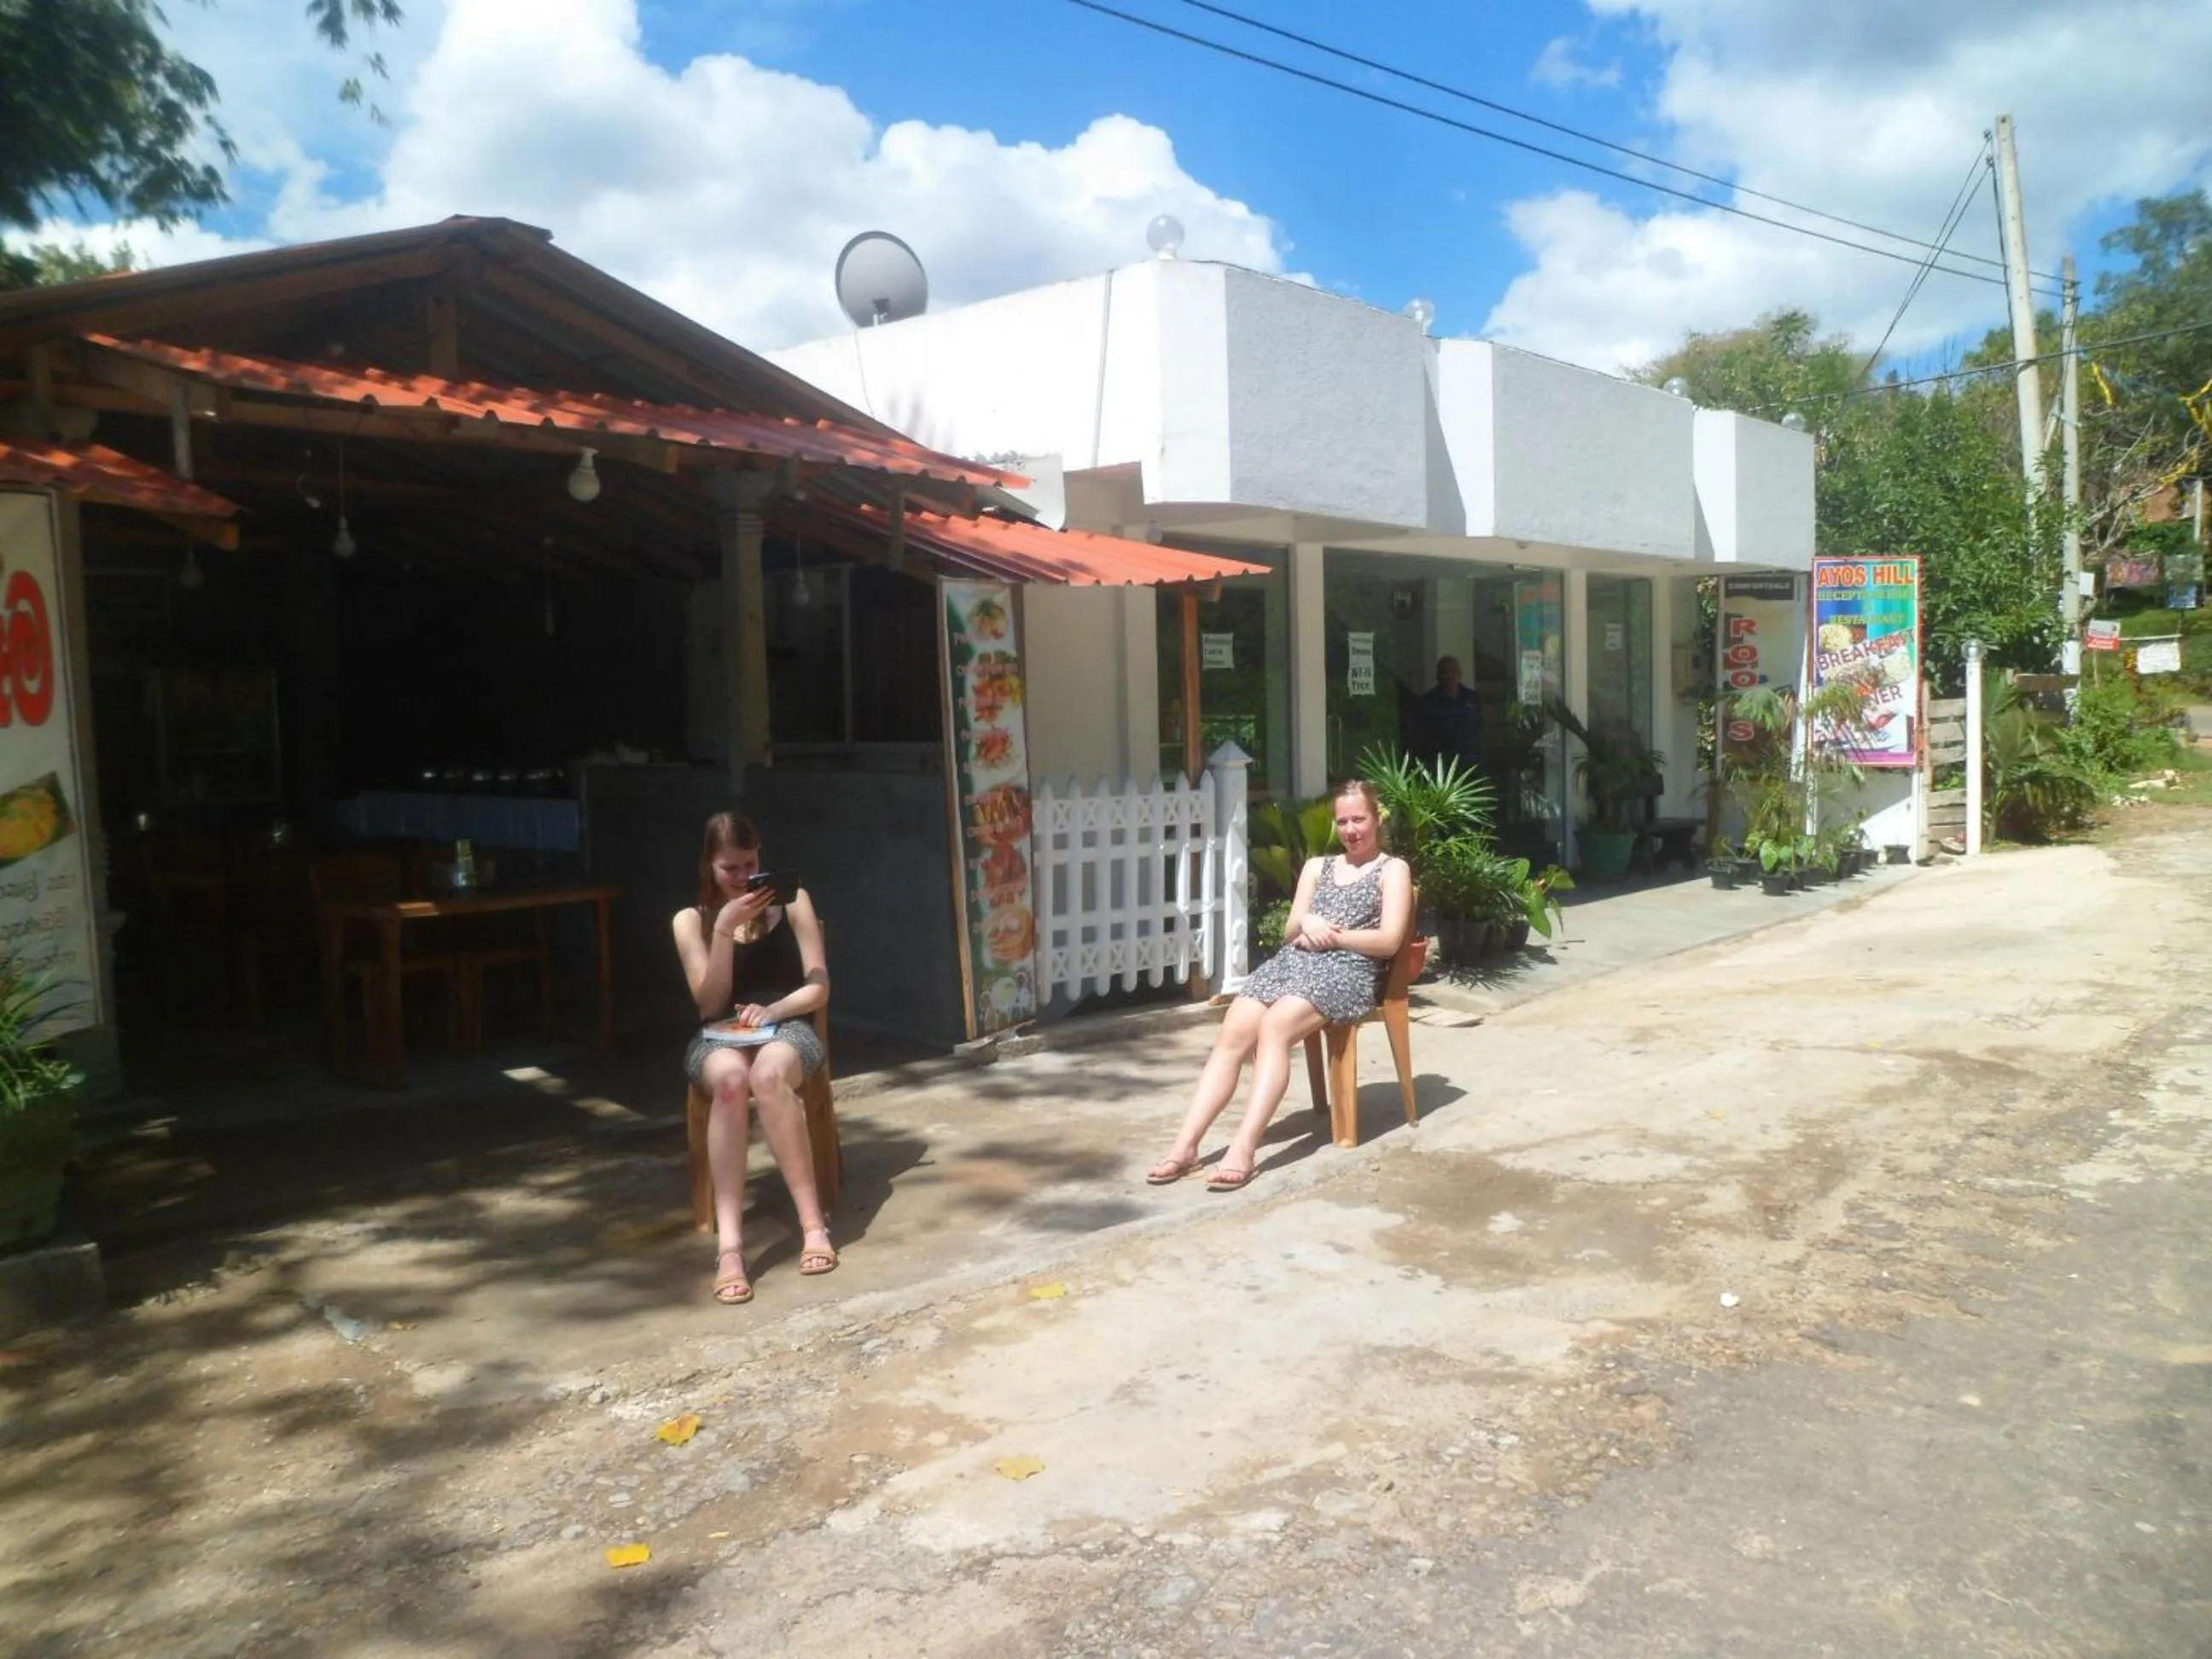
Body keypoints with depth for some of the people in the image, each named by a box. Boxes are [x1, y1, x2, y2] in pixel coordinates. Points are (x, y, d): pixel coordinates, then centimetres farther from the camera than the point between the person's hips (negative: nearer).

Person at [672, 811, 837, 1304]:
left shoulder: (791, 902, 7)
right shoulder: (691, 920, 8)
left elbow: (819, 987, 3)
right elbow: (711, 1004, -2)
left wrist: (772, 1011, -16)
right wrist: (725, 930, -13)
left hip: (787, 1027, 0)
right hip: (719, 1038, 1)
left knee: (768, 1074, -39)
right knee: (730, 1078, -39)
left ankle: (813, 1223, -34)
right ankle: (729, 1245, -44)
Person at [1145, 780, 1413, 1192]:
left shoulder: (1393, 870, 12)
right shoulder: (1316, 866, 27)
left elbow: (1389, 941, -1)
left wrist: (1331, 935, -9)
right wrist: (1306, 925, -4)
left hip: (1346, 969, -5)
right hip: (1292, 961, 5)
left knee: (1273, 1027, -33)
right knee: (1233, 1032, -22)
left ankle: (1244, 1147, -42)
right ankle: (1187, 1143, -29)